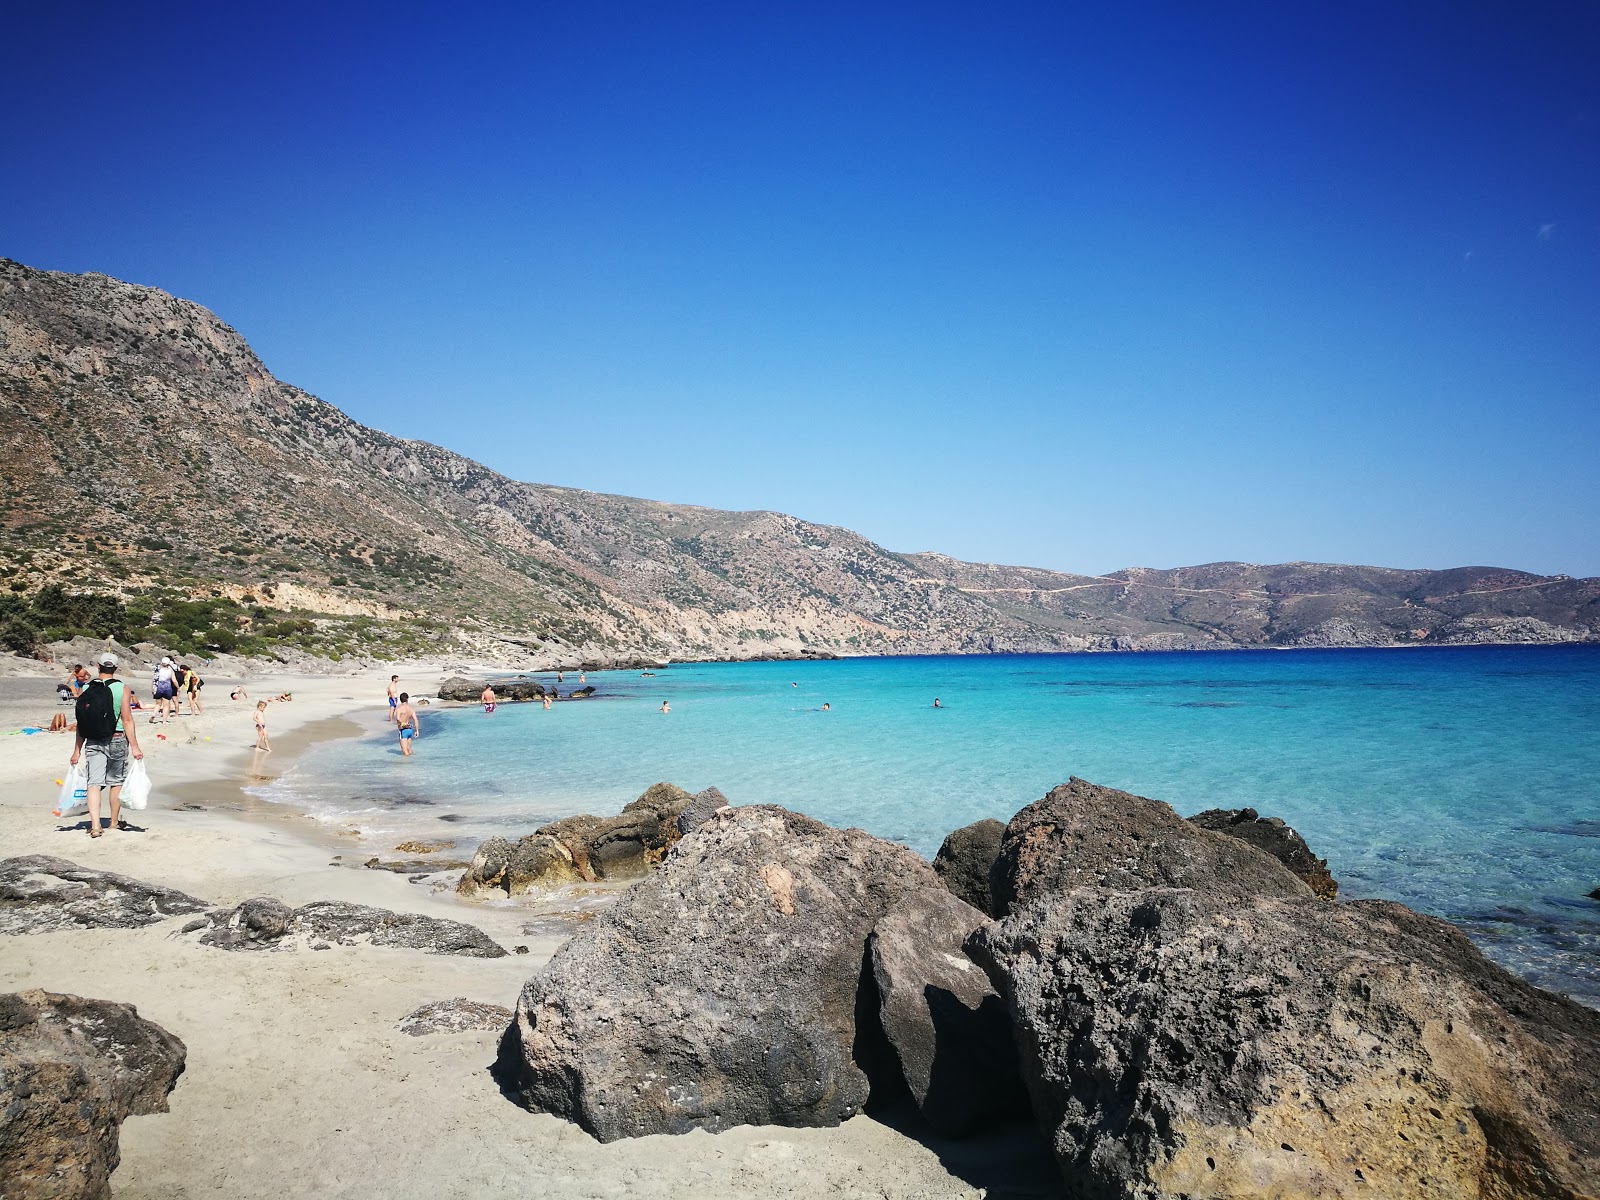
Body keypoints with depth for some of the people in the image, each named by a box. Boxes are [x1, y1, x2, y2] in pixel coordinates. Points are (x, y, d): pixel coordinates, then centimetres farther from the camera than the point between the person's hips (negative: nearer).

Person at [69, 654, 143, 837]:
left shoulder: (87, 689, 2)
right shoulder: (121, 688, -7)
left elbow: (81, 723, 5)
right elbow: (127, 720, -11)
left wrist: (77, 750, 11)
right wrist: (134, 746, -7)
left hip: (93, 742, 1)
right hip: (117, 740, -1)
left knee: (94, 783, 0)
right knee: (116, 781, 13)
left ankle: (95, 825, -12)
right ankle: (114, 822, 25)